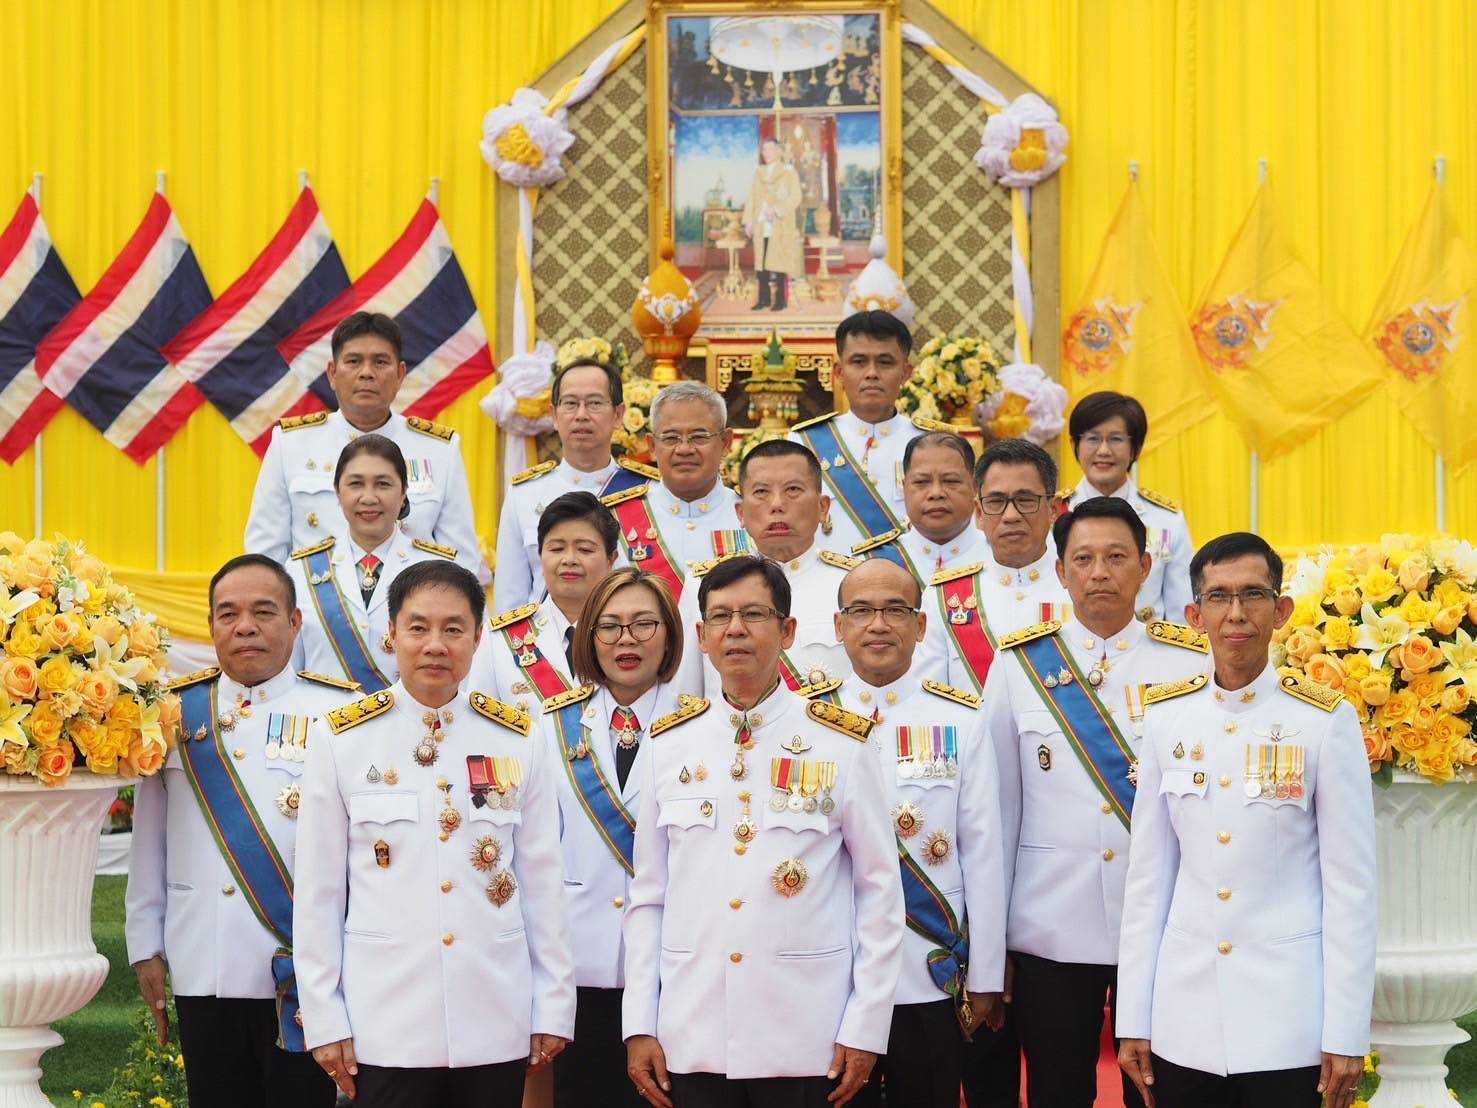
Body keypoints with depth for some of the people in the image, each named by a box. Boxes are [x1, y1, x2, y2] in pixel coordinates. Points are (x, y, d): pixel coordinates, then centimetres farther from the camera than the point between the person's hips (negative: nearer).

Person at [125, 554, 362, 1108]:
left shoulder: (338, 712, -3)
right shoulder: (176, 712, 8)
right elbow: (150, 841, 11)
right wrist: (146, 947, 9)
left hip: (304, 978, -3)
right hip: (201, 974, 3)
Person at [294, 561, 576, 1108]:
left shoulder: (519, 740, 3)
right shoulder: (340, 739, -2)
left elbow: (542, 882, 6)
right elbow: (318, 890, 0)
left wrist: (554, 1006, 4)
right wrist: (324, 1018, -2)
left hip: (496, 1023, 2)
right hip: (385, 1022, -2)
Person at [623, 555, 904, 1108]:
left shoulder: (842, 746, -1)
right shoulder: (668, 746, 6)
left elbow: (880, 892, 0)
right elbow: (648, 895, 8)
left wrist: (866, 1028, -4)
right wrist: (639, 1025, 3)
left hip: (806, 1042, -2)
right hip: (692, 1040, 2)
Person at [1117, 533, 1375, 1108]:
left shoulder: (1326, 721, -4)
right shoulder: (1166, 717, 4)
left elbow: (1351, 884, -4)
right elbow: (1148, 875, 7)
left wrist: (1347, 1033, -6)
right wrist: (1133, 1018, 5)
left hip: (1289, 1018, -2)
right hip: (1183, 1019, 3)